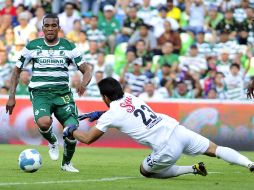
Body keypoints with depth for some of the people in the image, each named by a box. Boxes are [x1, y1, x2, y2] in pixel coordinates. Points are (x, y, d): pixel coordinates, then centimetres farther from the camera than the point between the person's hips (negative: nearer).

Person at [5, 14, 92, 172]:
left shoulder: (69, 47, 5)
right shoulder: (32, 46, 5)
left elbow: (86, 70, 3)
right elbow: (17, 70, 13)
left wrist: (84, 83, -20)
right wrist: (11, 97, 4)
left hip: (63, 93, 2)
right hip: (40, 93, -1)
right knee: (44, 122, -34)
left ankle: (67, 163, 15)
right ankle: (52, 143, 4)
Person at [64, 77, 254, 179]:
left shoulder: (110, 116, 1)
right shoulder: (131, 97, 18)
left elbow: (87, 139, 13)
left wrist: (72, 130, 31)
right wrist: (98, 114, 41)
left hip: (167, 149, -6)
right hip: (178, 130, 6)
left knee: (146, 170, 17)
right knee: (215, 149, 8)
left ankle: (193, 169, 1)